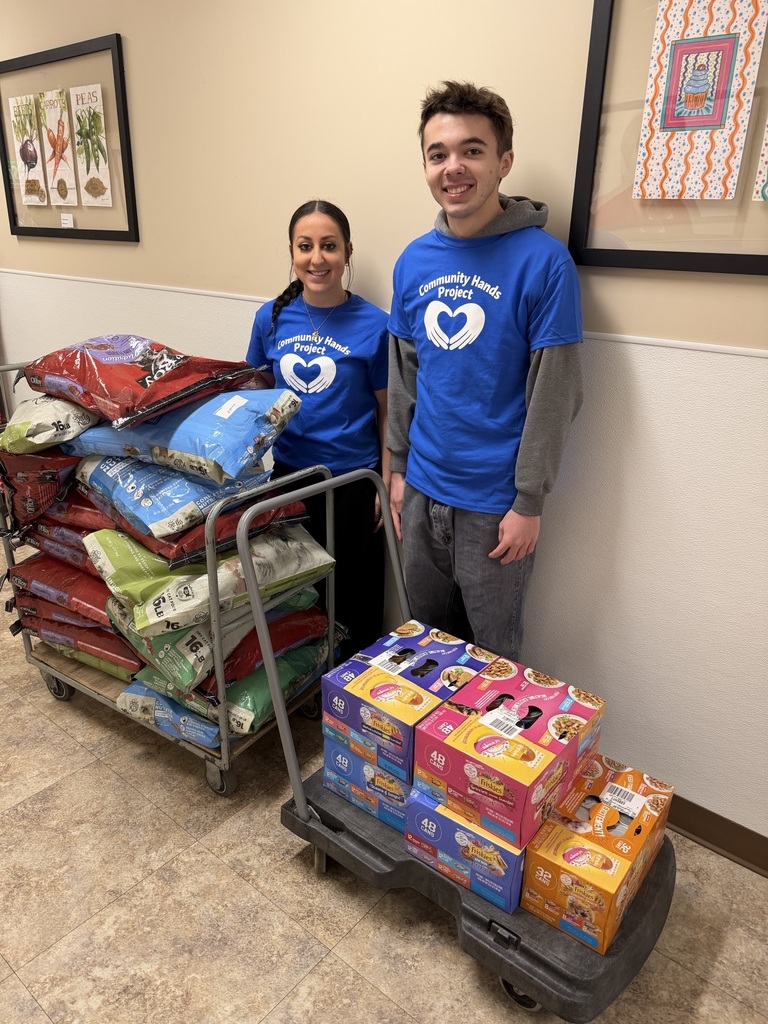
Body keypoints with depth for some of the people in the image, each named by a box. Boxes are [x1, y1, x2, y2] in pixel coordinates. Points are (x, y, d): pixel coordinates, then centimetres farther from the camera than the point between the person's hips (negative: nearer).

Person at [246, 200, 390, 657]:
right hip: (285, 472, 4)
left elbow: (387, 412, -5)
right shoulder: (272, 316, 0)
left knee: (354, 592, 11)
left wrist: (388, 484, -6)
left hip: (352, 478, -3)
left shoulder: (374, 324, -10)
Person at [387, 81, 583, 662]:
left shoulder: (543, 260, -13)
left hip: (494, 501, -5)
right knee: (428, 635, 22)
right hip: (422, 489, 5)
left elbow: (555, 394, -13)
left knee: (493, 651, 13)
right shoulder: (414, 260, 4)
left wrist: (529, 503, -13)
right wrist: (399, 467, 10)